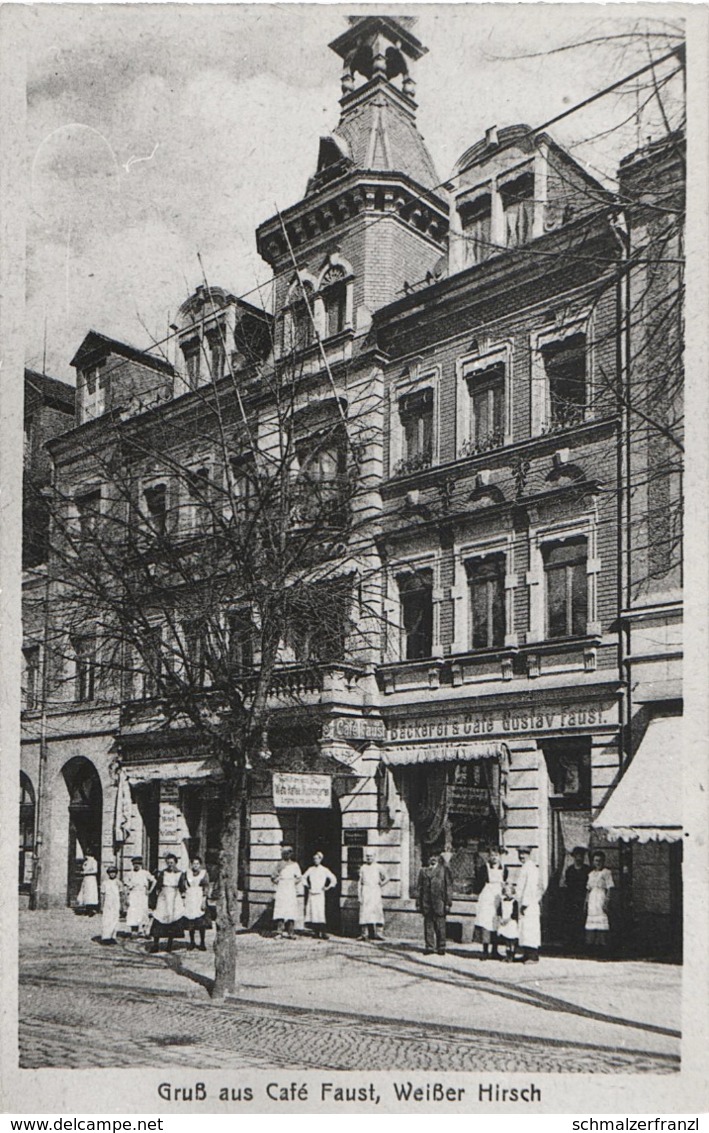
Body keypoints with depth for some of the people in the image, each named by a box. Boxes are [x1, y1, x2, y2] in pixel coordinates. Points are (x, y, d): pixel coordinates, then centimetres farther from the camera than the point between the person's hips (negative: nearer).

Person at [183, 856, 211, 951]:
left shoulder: (204, 873, 0)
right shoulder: (187, 873, 7)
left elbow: (206, 888, -3)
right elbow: (184, 887, 11)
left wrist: (204, 901, -11)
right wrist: (184, 899, 5)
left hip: (200, 899, -2)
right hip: (189, 899, 2)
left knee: (201, 923, -4)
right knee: (190, 922, 3)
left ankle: (202, 943, 4)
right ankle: (191, 941, 16)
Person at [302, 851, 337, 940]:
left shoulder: (324, 870, 4)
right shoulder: (310, 869, 12)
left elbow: (333, 879, 7)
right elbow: (304, 877, 26)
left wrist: (328, 887, 2)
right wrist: (306, 885, 14)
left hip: (320, 893, -3)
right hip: (311, 893, 3)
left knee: (320, 912, -13)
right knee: (312, 912, -2)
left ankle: (323, 933, -13)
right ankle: (316, 933, 2)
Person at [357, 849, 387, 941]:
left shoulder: (378, 867, 7)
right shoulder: (363, 867, 10)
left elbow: (385, 878, 16)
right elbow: (359, 882, 10)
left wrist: (381, 884, 1)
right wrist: (359, 895, 4)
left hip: (375, 892, -1)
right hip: (365, 891, 1)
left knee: (378, 911, -8)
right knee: (364, 912, -5)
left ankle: (379, 933, -6)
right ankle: (364, 933, -3)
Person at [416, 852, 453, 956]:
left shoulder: (444, 870, 5)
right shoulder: (424, 871, 13)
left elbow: (449, 887, 1)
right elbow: (419, 888, 13)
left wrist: (448, 903, -5)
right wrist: (418, 903, 7)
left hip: (439, 902, -3)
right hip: (426, 903, 3)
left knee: (440, 926, -1)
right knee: (428, 925, 4)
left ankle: (441, 947, 8)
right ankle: (429, 947, 11)